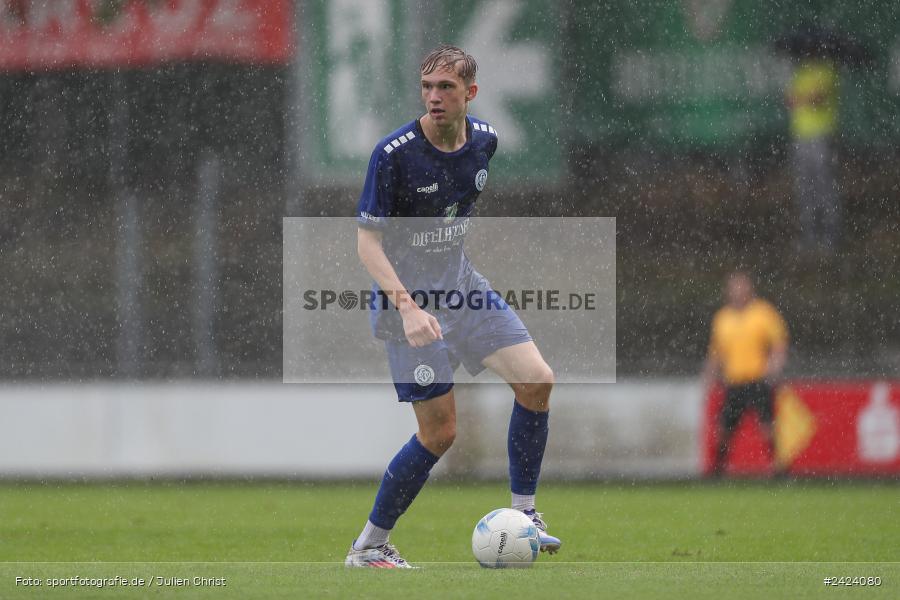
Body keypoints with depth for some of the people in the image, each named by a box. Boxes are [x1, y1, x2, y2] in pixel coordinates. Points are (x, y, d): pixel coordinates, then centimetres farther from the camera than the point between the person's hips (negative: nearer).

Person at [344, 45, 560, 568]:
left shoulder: (484, 140, -1)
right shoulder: (395, 153, -20)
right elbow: (368, 241, -18)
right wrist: (408, 307, -29)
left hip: (461, 284, 6)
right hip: (408, 297, -6)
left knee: (537, 381, -6)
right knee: (439, 432, -8)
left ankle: (523, 513, 9)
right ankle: (367, 547, 7)